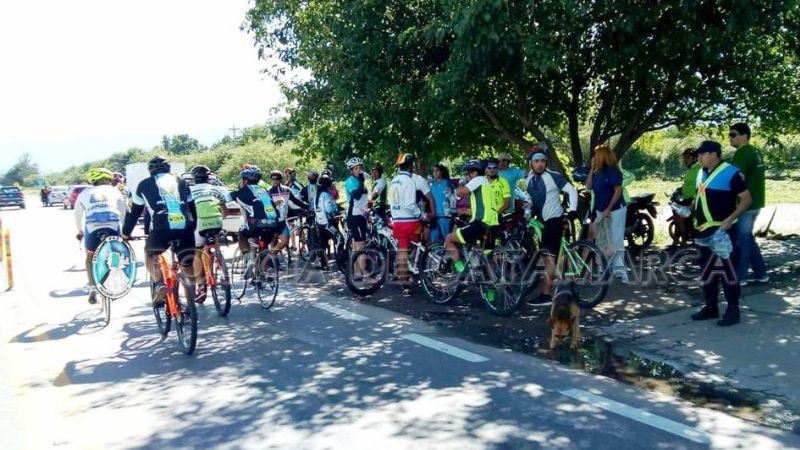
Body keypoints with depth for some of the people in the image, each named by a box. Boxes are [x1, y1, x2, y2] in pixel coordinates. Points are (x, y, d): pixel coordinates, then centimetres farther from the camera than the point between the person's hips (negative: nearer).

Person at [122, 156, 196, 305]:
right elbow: (192, 208, 28)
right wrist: (194, 228, 40)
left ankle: (159, 285, 1)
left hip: (161, 228, -2)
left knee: (150, 254, 23)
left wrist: (125, 232, 35)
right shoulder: (181, 182, 25)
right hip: (185, 228, 2)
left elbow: (135, 211, 25)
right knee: (189, 266, 16)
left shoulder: (145, 184, 20)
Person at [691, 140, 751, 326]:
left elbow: (747, 199, -12)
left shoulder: (731, 172, -12)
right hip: (704, 231, 8)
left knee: (727, 271, -3)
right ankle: (711, 307, 23)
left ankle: (733, 310, 4)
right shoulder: (701, 173, 12)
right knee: (707, 270, 13)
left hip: (722, 232, -8)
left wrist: (730, 219, -22)